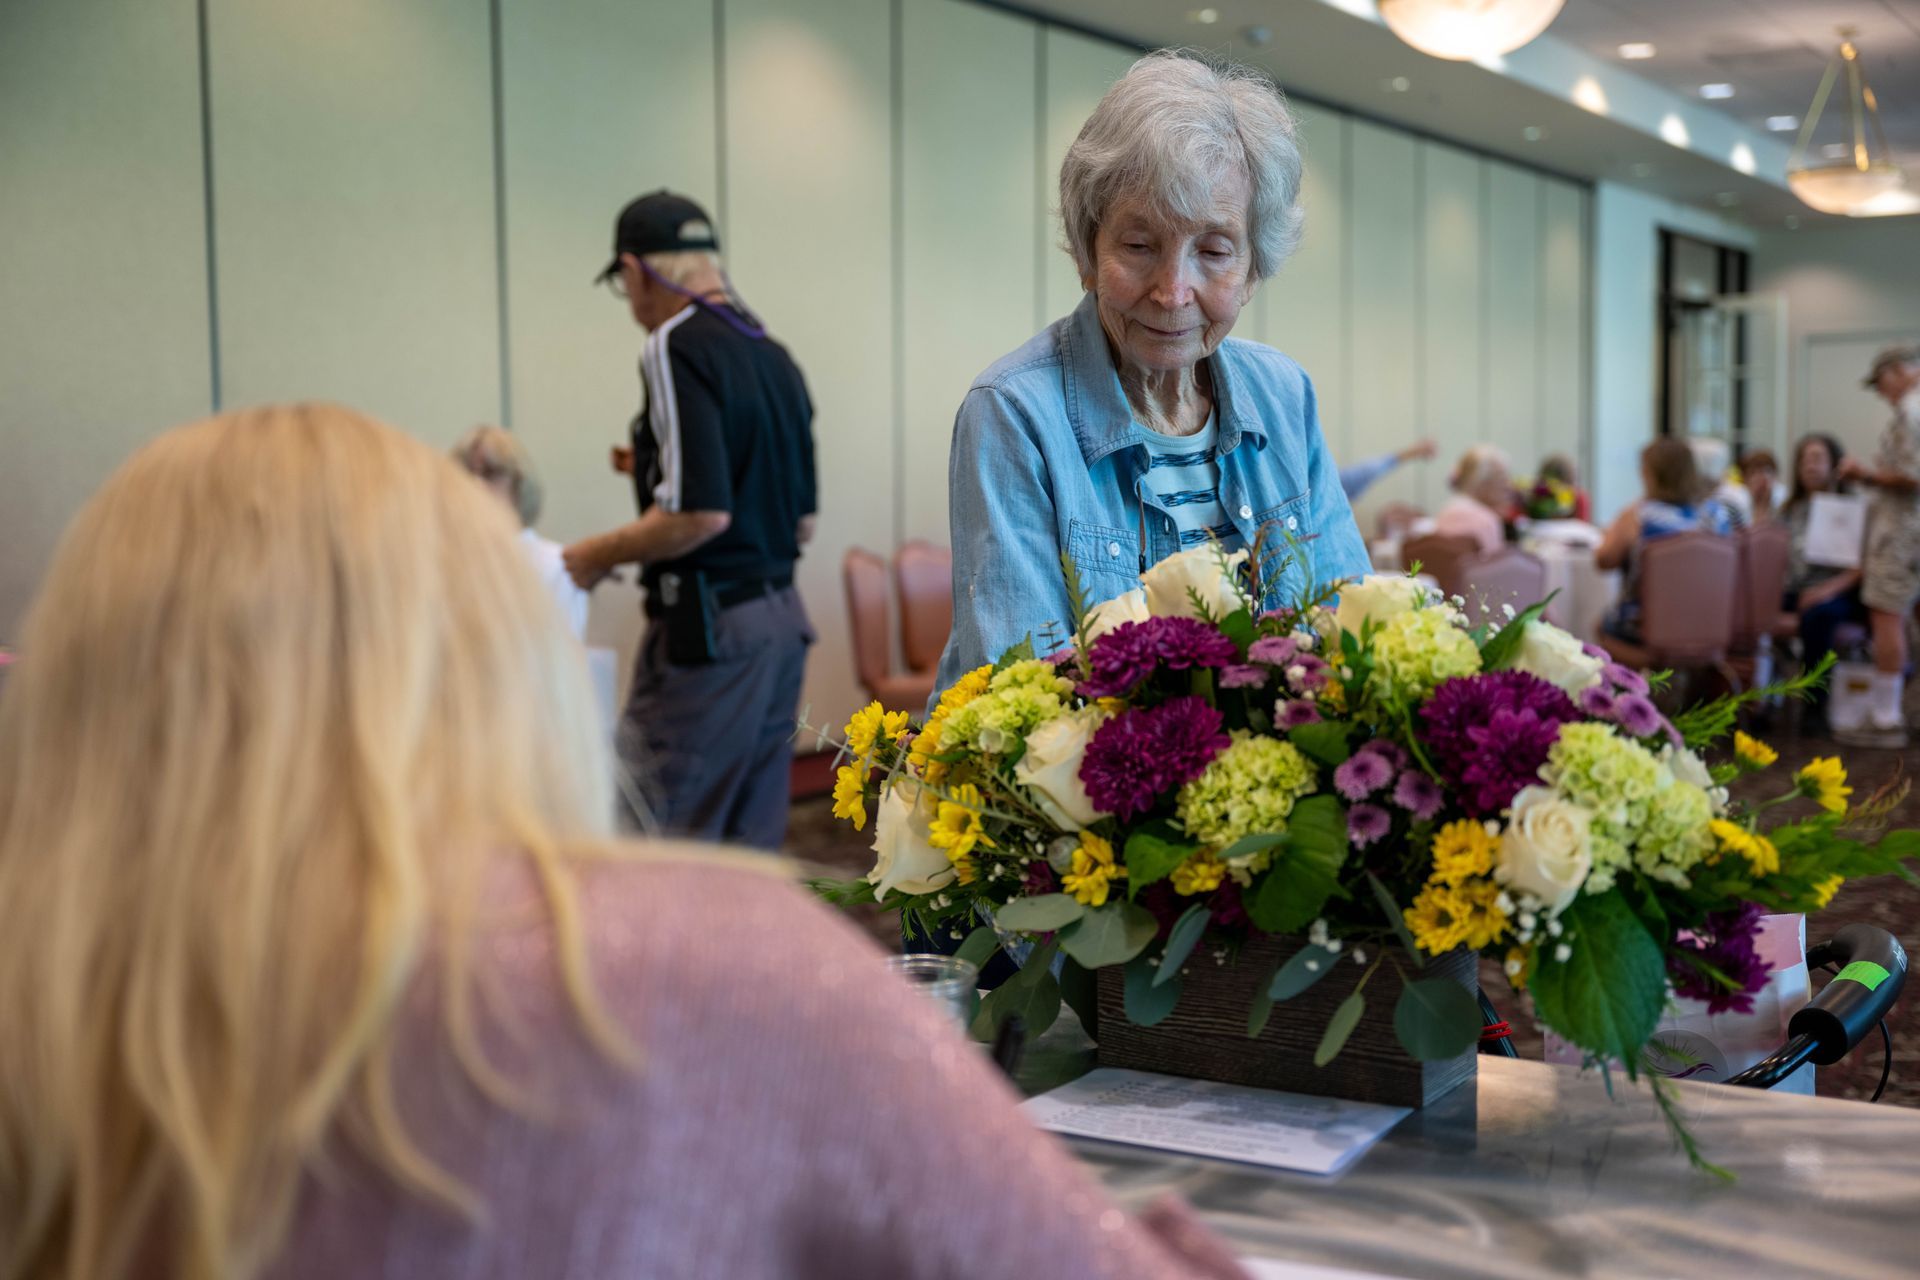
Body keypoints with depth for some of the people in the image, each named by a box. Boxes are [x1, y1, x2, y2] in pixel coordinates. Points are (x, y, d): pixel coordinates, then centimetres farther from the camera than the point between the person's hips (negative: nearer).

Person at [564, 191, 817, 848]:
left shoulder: (678, 348, -12)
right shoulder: (775, 356, 14)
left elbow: (700, 513, -22)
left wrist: (600, 554, -6)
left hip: (708, 627, -9)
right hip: (782, 620, 9)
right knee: (753, 848, 13)